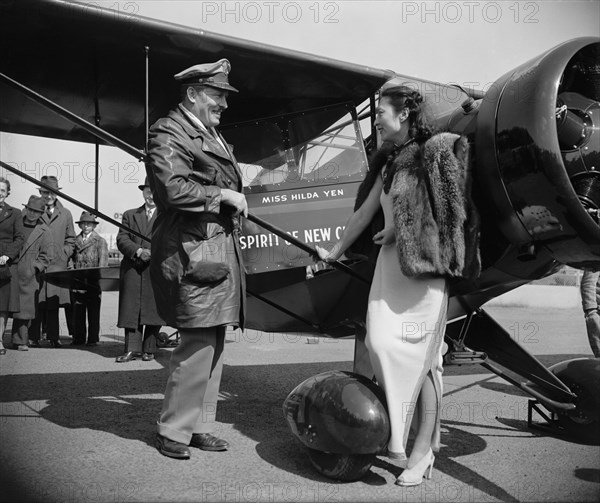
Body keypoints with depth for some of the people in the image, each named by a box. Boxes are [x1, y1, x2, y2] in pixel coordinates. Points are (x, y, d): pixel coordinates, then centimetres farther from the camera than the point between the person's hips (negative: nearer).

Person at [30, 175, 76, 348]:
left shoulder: (66, 214, 13)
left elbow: (70, 240, 18)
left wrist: (63, 255, 4)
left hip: (57, 264, 1)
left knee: (54, 302, 1)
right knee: (36, 302, -3)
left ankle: (53, 337, 7)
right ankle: (33, 337, 4)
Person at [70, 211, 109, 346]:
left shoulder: (100, 241, 5)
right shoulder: (75, 241, 16)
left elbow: (103, 261, -2)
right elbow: (73, 259, 16)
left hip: (93, 283, -3)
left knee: (93, 312, 0)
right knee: (77, 311, 4)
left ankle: (93, 339, 4)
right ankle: (78, 338, 9)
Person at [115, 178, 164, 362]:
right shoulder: (129, 215, 18)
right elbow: (122, 239, 6)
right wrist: (138, 251, -13)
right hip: (132, 270, 2)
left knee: (153, 310, -1)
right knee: (130, 310, -3)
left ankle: (149, 350, 7)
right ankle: (132, 349, -1)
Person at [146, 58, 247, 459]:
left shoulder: (213, 136, 22)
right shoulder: (169, 133, -6)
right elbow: (172, 188, -21)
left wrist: (235, 196, 11)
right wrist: (222, 195, -14)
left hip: (223, 246, 9)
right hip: (194, 250, -9)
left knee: (214, 341, 11)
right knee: (199, 341, -9)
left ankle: (200, 426, 21)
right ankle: (173, 432, 8)